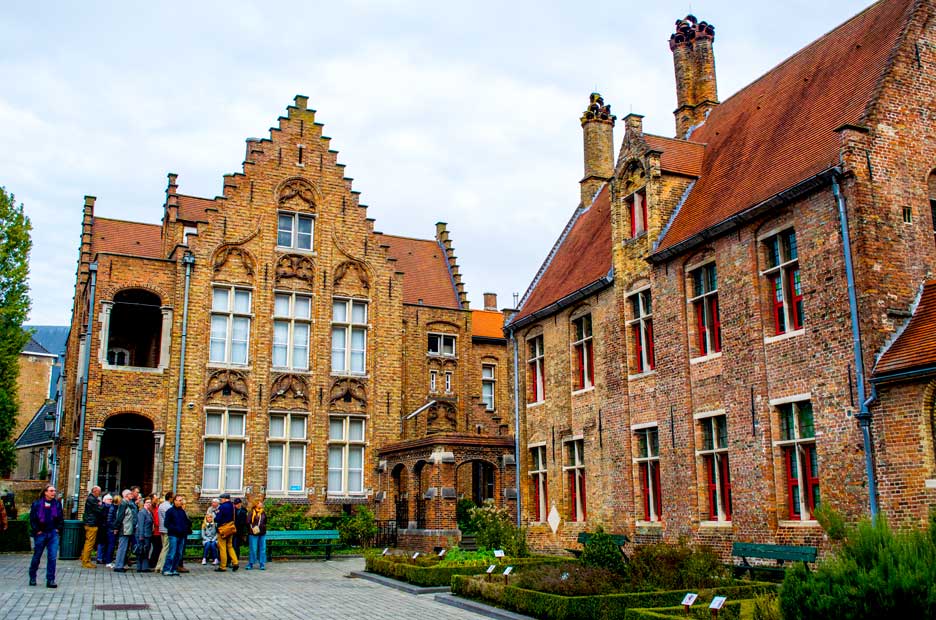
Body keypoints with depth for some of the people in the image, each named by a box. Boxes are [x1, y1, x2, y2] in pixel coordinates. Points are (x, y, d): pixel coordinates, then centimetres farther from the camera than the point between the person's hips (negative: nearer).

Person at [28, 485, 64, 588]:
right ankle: (32, 578, 28)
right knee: (37, 556, 10)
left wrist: (58, 529, 2)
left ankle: (50, 580, 2)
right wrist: (37, 531, -6)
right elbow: (32, 519, -2)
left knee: (52, 557, -3)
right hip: (41, 534, -2)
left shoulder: (57, 504, 4)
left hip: (53, 534, 2)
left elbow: (61, 518, 11)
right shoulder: (37, 504, -4)